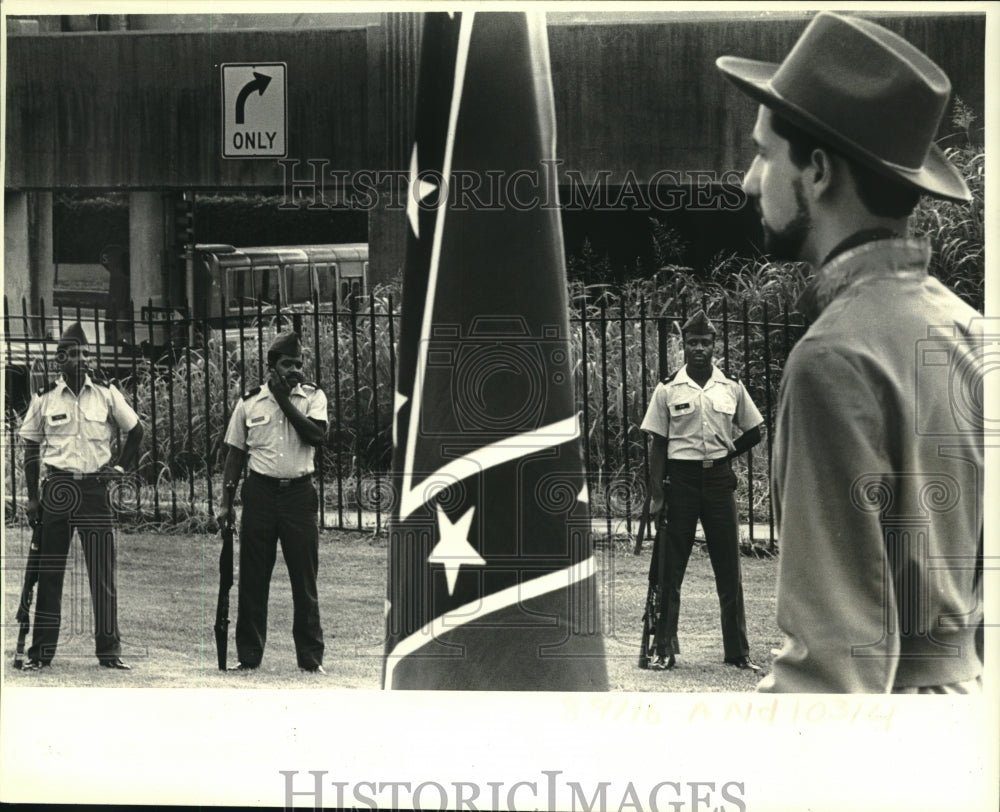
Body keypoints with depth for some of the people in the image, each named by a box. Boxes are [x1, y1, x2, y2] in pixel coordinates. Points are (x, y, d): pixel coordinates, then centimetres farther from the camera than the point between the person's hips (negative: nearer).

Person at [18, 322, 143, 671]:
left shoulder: (106, 394, 2)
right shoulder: (44, 399, 2)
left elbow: (135, 431, 13)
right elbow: (31, 448, 8)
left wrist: (121, 467, 4)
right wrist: (32, 496, 4)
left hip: (95, 488, 0)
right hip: (57, 489, 0)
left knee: (103, 573, -1)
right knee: (49, 573, 2)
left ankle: (109, 650, 5)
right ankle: (41, 652, 9)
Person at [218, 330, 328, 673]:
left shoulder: (313, 397, 5)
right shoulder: (250, 401, 6)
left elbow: (317, 435, -13)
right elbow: (235, 453, 10)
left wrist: (285, 400, -11)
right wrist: (226, 502, 5)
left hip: (299, 492, -1)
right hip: (260, 492, 1)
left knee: (305, 579, 1)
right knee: (253, 580, 3)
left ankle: (311, 657, 7)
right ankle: (249, 656, 11)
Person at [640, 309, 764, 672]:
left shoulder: (732, 387, 4)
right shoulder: (667, 389, -1)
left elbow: (753, 433, 15)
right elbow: (658, 444, 0)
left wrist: (724, 453, 4)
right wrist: (656, 495, -6)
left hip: (719, 479, 2)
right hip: (680, 479, -2)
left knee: (728, 568, 5)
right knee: (670, 568, 0)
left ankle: (738, 651, 12)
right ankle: (664, 649, 7)